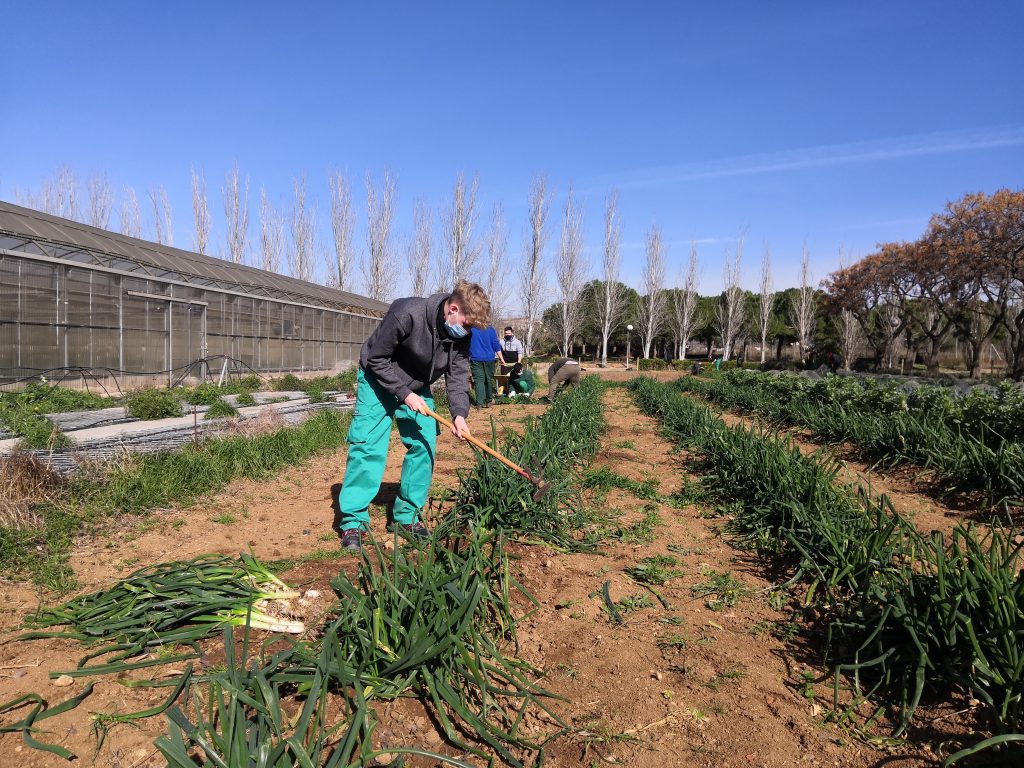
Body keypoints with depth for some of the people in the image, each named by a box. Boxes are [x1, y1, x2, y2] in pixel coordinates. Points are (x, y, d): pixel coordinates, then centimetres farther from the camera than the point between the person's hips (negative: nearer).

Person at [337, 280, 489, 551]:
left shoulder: (460, 335, -14)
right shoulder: (406, 314, -33)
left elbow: (458, 373, -11)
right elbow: (376, 358, -24)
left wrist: (459, 413, -26)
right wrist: (404, 394, -26)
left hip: (417, 388, 6)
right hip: (379, 381, -6)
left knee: (424, 445, -2)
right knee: (368, 446, -12)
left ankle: (406, 516, 11)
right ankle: (353, 521, -4)